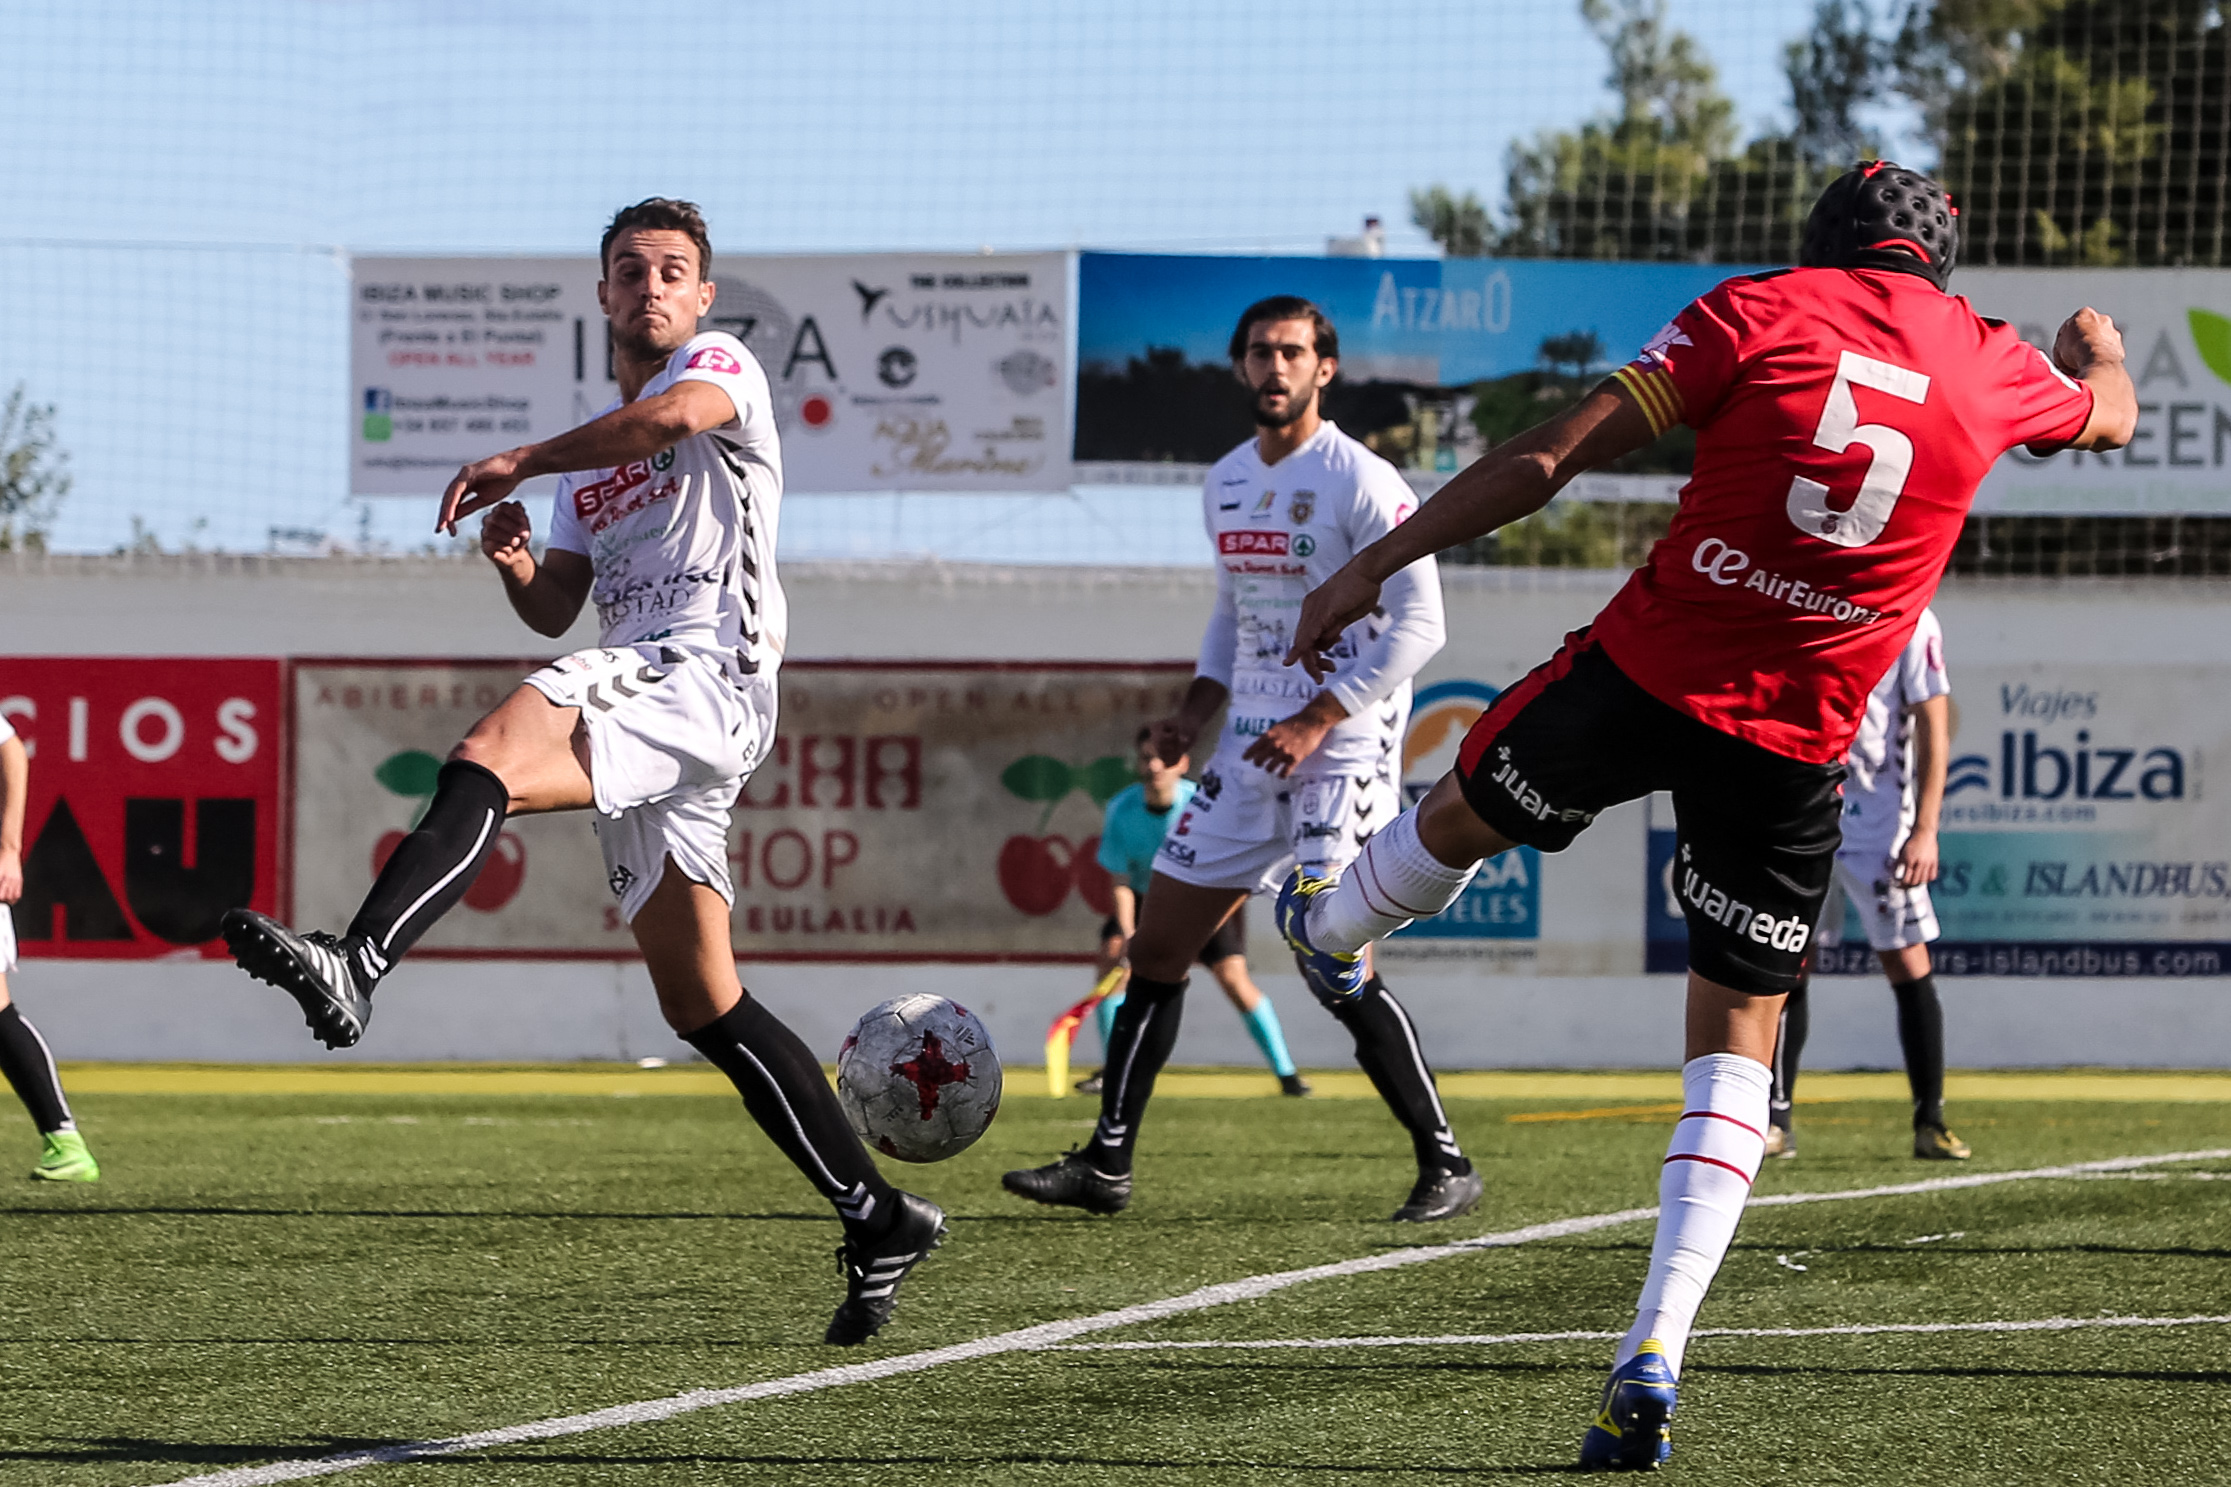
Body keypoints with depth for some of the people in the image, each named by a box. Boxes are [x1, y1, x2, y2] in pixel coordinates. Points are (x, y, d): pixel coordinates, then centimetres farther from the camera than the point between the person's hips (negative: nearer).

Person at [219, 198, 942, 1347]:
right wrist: (511, 560, 4)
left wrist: (517, 461, -15)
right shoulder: (591, 454, 30)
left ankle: (352, 966, -56)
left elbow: (673, 412, -20)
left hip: (704, 679, -9)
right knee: (701, 1005, 9)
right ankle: (878, 1220, 14)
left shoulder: (722, 364, 5)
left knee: (484, 767, -33)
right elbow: (554, 609, 27)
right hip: (639, 707, 9)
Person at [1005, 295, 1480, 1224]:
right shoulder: (1224, 484, 13)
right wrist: (1197, 710, 9)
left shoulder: (1360, 482, -11)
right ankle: (1106, 1164, 13)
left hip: (1341, 752, -8)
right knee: (1156, 945, 6)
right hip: (1251, 748, 8)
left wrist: (1318, 720, -19)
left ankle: (1446, 1164, -7)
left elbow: (1418, 623, -14)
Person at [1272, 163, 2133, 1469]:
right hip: (1798, 740, 2)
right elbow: (2112, 417, 31)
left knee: (1462, 818, 29)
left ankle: (1331, 930, 58)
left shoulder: (1762, 311, -3)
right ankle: (1656, 1359, -2)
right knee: (1738, 1038, 8)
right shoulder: (1991, 368, 6)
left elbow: (1551, 456, -6)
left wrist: (1374, 567, -1)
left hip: (1648, 671, -2)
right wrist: (2098, 351, 56)